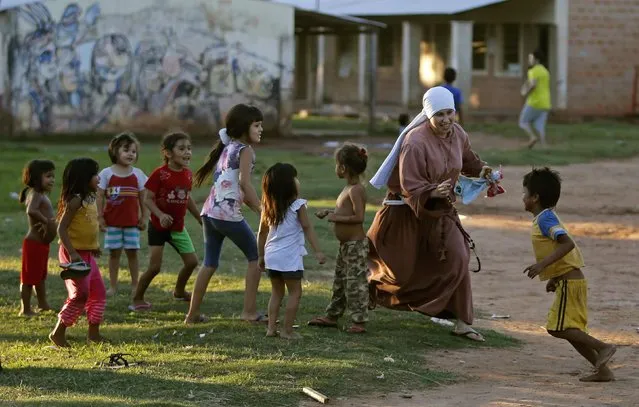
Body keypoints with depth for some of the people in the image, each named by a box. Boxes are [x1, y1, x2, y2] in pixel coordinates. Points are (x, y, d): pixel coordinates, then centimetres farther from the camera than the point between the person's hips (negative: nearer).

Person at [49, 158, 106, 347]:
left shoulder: (90, 199, 9)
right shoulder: (75, 201, -18)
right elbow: (62, 228, -21)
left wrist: (94, 246, 18)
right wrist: (72, 253, -27)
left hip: (87, 254, 9)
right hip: (74, 254, -9)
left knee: (98, 292, 10)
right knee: (80, 294, -8)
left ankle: (94, 332, 18)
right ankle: (58, 332, 1)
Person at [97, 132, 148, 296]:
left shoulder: (138, 174, 3)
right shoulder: (107, 174, -3)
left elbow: (143, 198, 7)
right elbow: (100, 197, -1)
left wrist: (144, 217, 4)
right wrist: (100, 218, -4)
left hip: (132, 221, 1)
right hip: (112, 221, -1)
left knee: (132, 252, 4)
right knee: (114, 252, 4)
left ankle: (135, 285, 12)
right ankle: (113, 286, 11)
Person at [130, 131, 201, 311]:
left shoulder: (187, 175, 2)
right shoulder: (160, 174, -17)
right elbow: (148, 199, -16)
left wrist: (200, 219, 21)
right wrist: (160, 215, -31)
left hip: (178, 227, 6)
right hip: (159, 227, -6)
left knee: (192, 261, 7)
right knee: (155, 267, -10)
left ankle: (179, 291, 33)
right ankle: (137, 299, 7)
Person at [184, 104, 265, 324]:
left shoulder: (227, 148, 19)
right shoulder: (245, 150, -6)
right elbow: (245, 183, -18)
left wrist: (253, 206, 22)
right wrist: (261, 210, -17)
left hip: (210, 212, 8)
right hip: (228, 214, -8)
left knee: (210, 263, 14)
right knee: (255, 256, 7)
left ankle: (193, 313, 13)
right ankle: (250, 311, 5)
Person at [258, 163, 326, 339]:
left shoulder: (268, 207, 7)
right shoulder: (297, 205, -9)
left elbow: (262, 232, 12)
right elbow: (307, 228, -13)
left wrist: (261, 255, 21)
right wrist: (318, 251, -12)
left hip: (271, 256, 6)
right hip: (290, 257, -6)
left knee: (276, 292, 17)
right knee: (295, 292, 4)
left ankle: (271, 328, 14)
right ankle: (287, 330, 2)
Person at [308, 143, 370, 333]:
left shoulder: (356, 190, -19)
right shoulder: (349, 189, 12)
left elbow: (359, 217, -26)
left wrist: (335, 218, -21)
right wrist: (329, 212, 14)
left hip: (356, 245, -11)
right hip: (346, 244, 11)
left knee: (356, 282, -7)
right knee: (339, 281, 18)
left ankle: (359, 321, -4)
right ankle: (332, 316, 28)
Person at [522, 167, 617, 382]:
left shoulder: (545, 219, -14)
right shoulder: (546, 217, 17)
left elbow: (568, 243, -26)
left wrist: (542, 264, -30)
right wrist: (554, 278, 23)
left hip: (569, 282, -10)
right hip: (570, 281, 10)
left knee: (557, 328, -11)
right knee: (571, 331, 10)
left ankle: (603, 347, -12)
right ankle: (603, 370, 8)